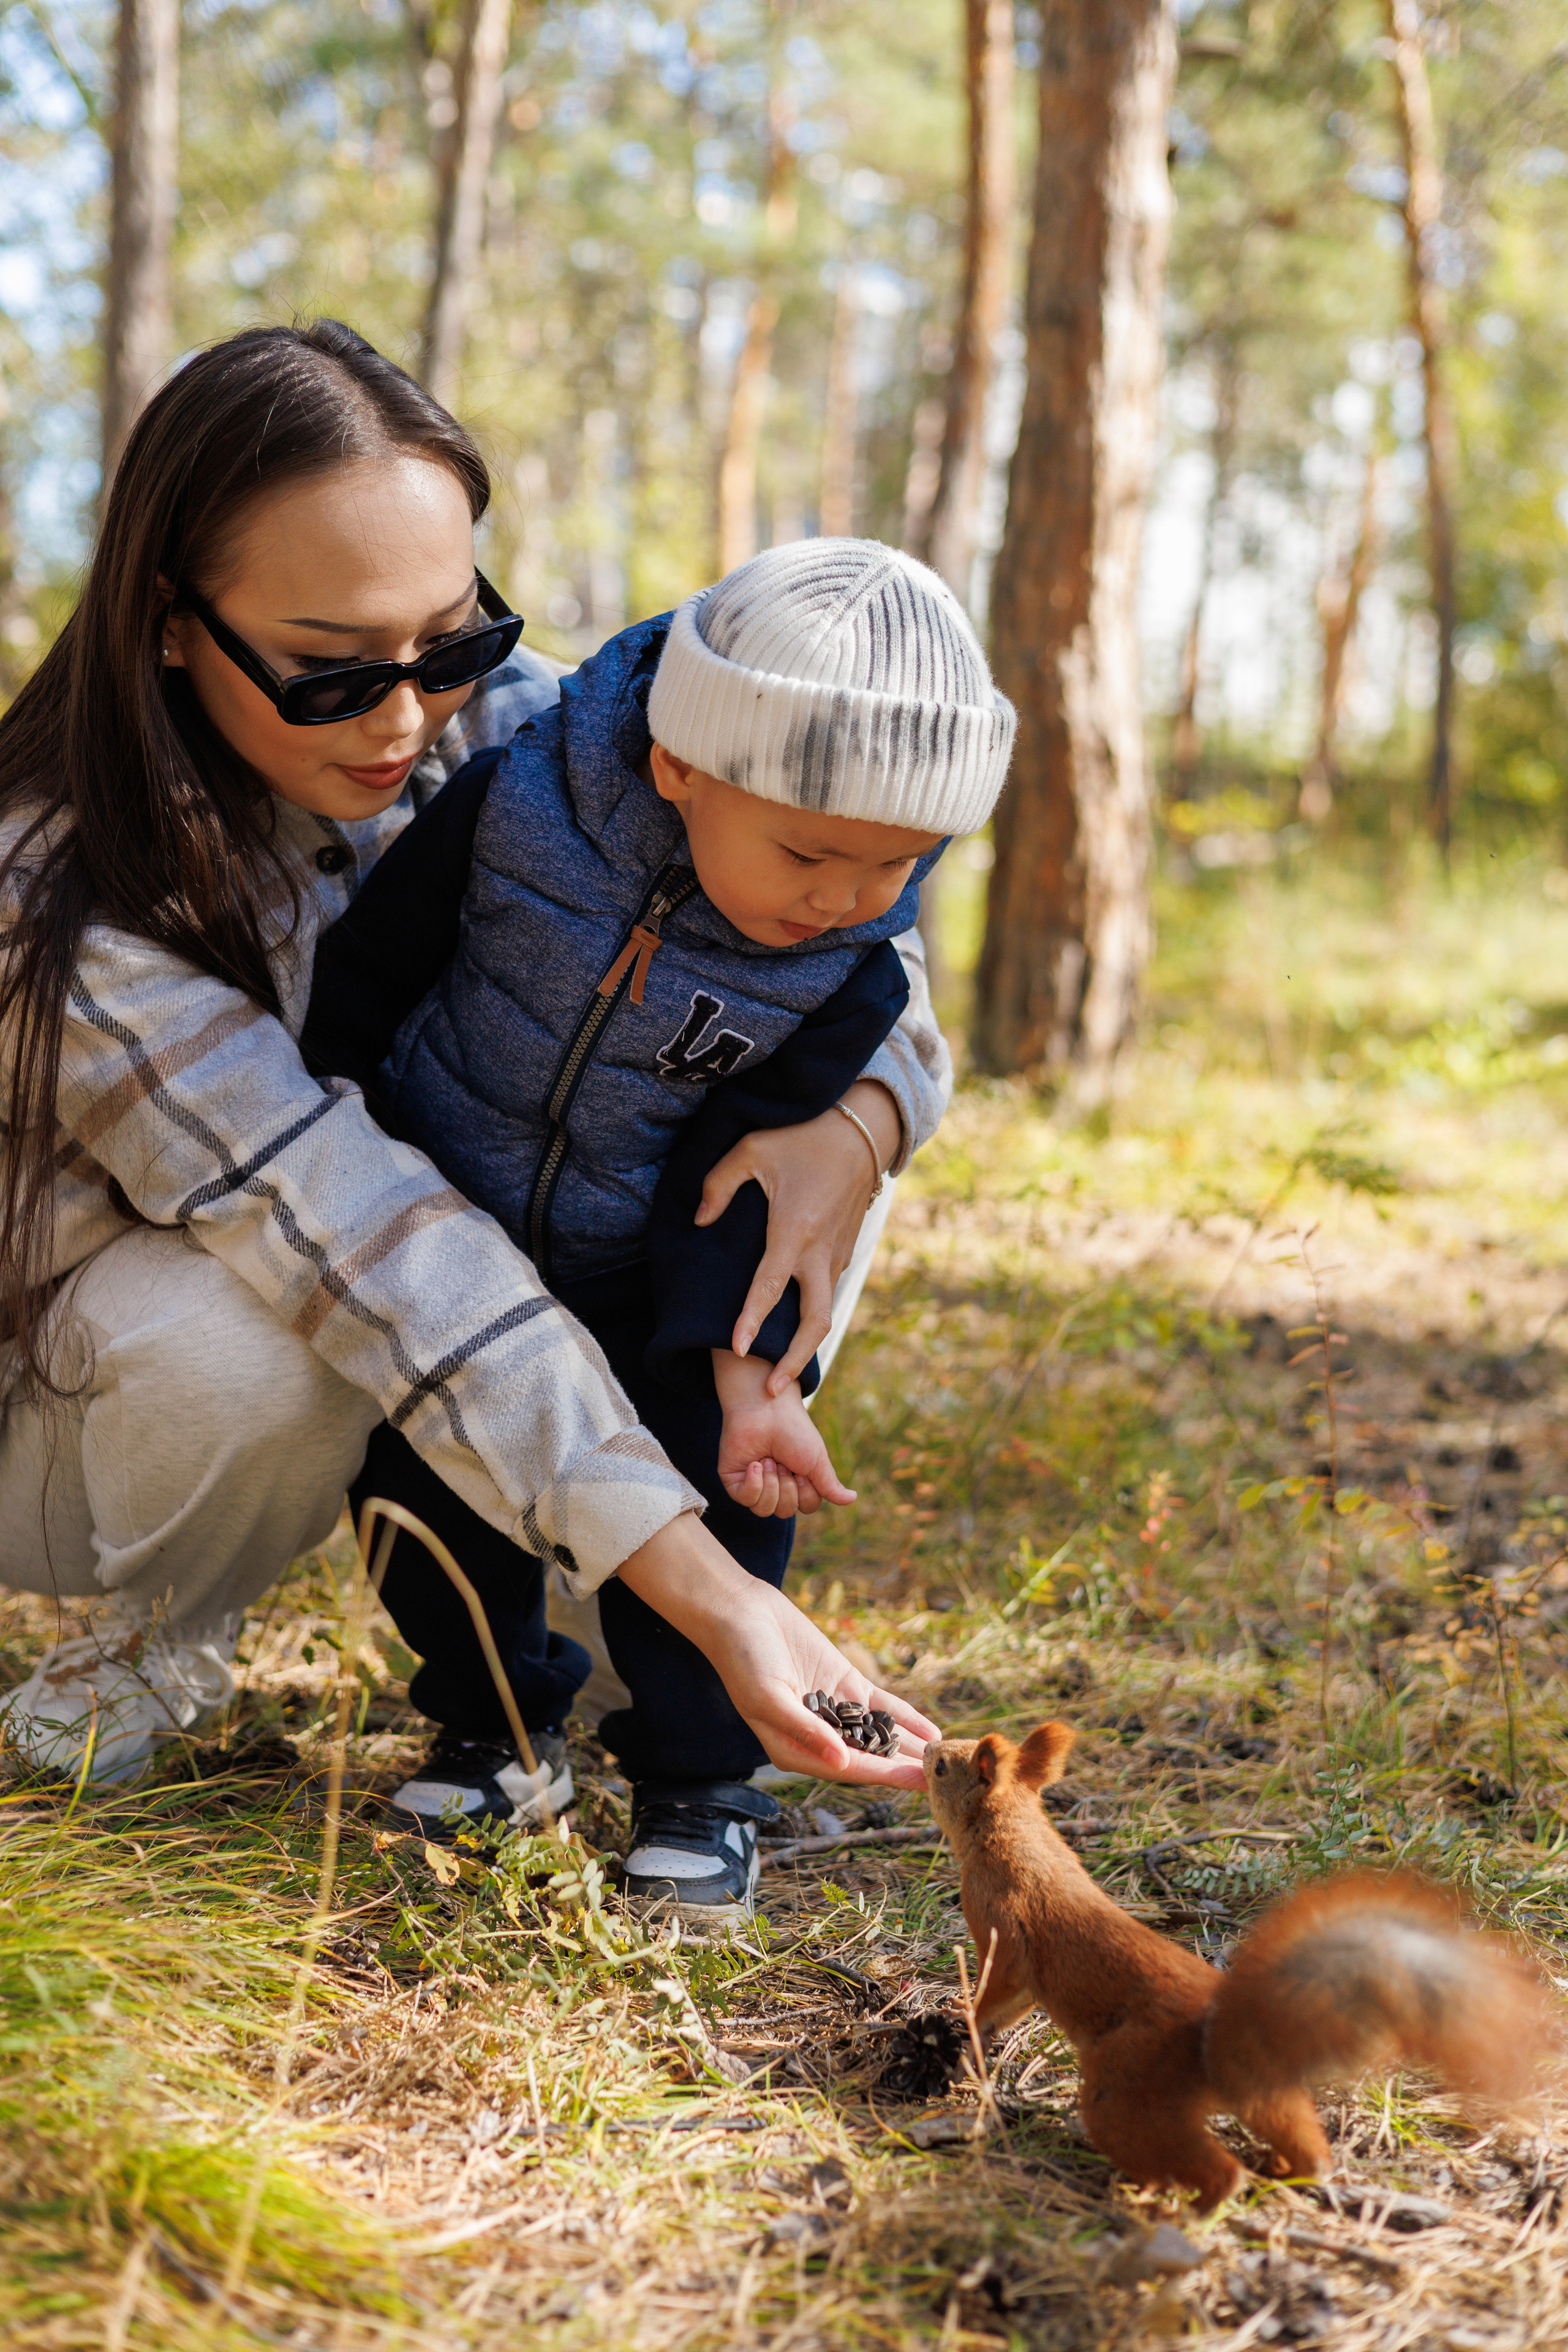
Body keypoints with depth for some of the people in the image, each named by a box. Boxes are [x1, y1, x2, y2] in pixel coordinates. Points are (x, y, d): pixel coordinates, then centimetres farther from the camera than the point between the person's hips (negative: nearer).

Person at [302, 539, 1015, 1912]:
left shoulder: (856, 966, -21)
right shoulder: (519, 803, -24)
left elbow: (746, 1165, -16)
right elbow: (371, 969, -8)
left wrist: (745, 1363, -27)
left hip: (645, 1275, 0)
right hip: (443, 1221, 0)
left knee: (710, 1490, -9)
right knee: (426, 1471, 4)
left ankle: (698, 1778, 12)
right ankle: (493, 1722, 29)